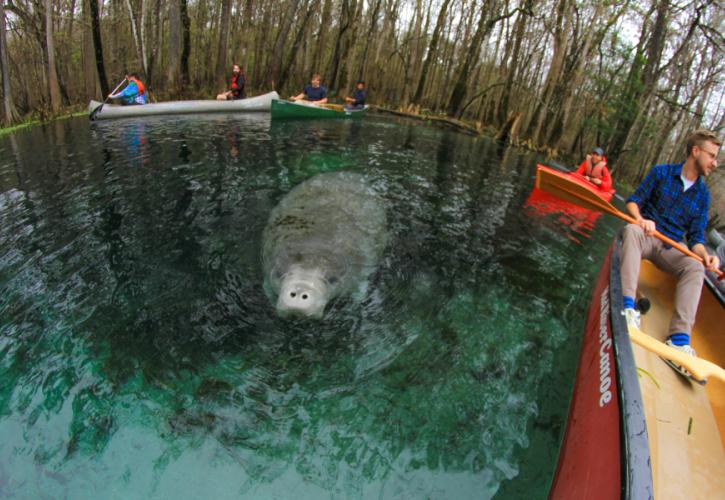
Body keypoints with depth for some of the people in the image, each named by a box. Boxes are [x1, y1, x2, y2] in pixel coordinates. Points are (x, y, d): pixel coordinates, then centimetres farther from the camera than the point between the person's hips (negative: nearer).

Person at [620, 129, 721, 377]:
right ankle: (627, 305, -50)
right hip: (646, 235, -3)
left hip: (670, 248, 3)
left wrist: (704, 254, -12)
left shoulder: (702, 194, 11)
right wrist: (640, 219, -20)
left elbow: (696, 236, 9)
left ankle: (679, 340, -38)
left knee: (695, 267, -27)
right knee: (631, 230, -37)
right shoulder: (661, 173, 3)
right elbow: (633, 201, 2)